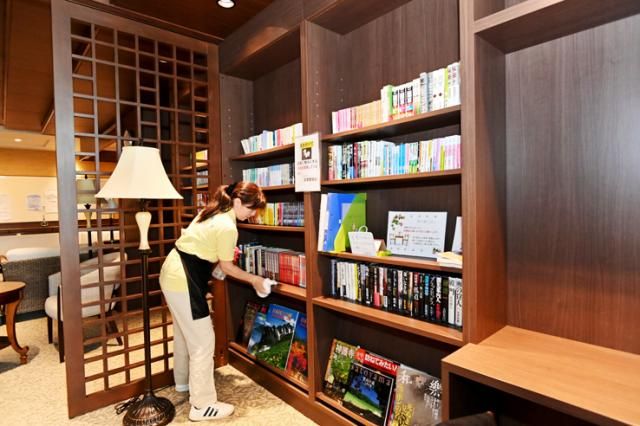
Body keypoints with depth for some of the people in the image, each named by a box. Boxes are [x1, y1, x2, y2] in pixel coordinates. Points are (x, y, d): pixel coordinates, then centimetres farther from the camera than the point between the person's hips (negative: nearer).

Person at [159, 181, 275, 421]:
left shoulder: (212, 212, 8)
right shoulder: (227, 228, -20)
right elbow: (227, 267, -9)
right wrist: (254, 280, 2)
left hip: (173, 274, 10)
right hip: (184, 281, -10)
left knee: (184, 332, 25)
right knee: (203, 341, 0)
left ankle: (183, 381, 45)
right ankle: (202, 405, 12)